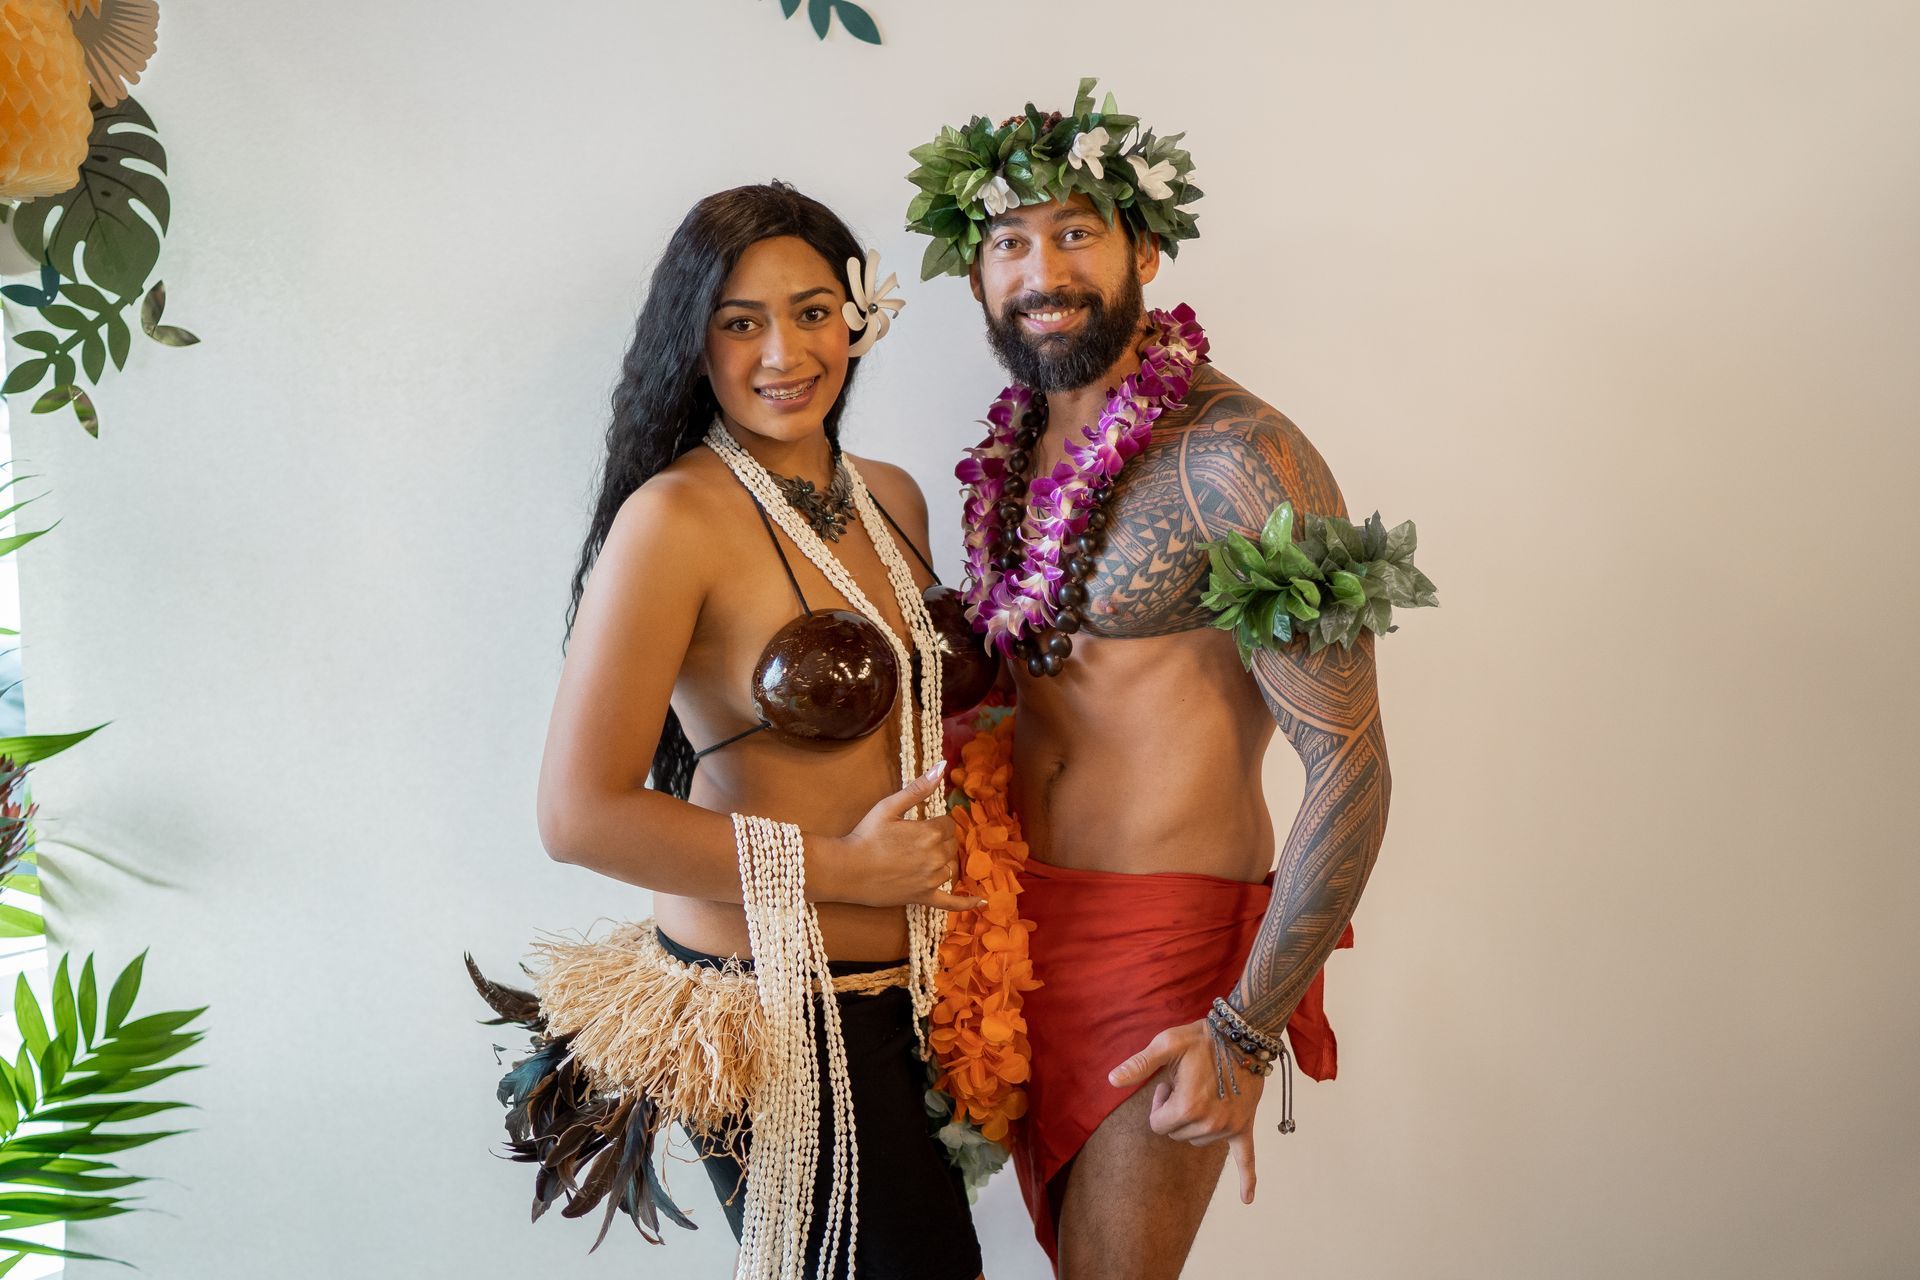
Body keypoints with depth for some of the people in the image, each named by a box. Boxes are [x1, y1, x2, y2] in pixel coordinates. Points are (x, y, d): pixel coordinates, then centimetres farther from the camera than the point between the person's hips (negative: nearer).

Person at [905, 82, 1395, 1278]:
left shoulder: (1235, 454, -18)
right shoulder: (1017, 456, 6)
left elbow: (1349, 765, -19)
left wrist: (1246, 1033, -19)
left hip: (1167, 939, -6)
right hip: (1020, 920, 7)